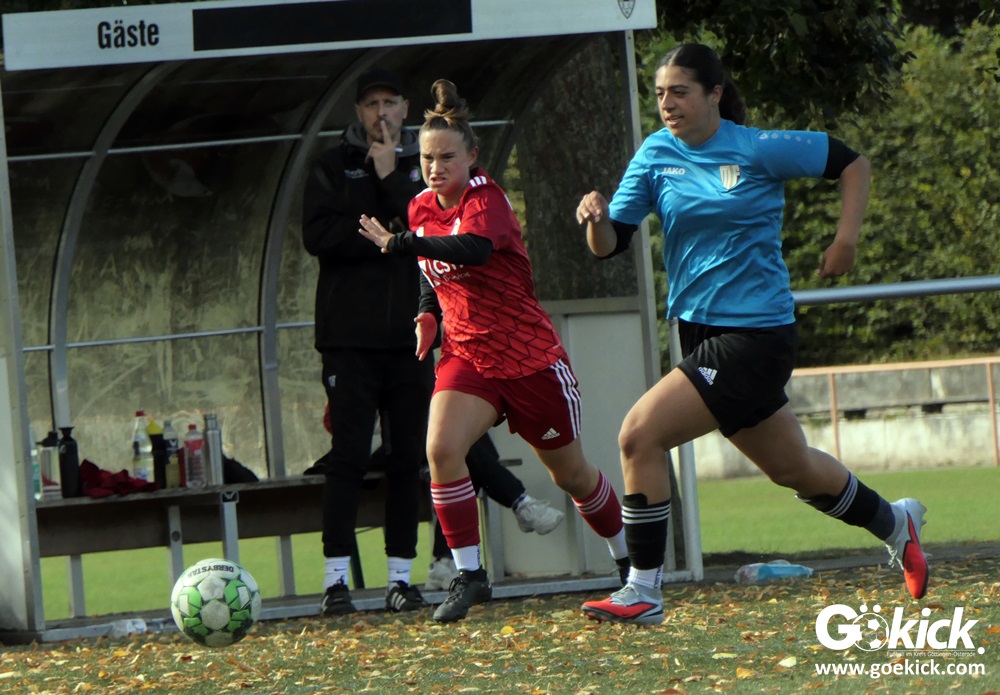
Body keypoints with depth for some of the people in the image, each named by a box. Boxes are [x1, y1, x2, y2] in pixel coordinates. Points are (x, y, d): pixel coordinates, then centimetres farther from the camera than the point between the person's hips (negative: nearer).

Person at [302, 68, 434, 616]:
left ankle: (401, 576, 7)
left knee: (408, 458, 2)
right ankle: (335, 578, -7)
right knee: (349, 454, -8)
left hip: (410, 336, 3)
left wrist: (391, 180, -8)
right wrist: (387, 235, -10)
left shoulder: (423, 165, 13)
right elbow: (318, 235, -8)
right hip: (350, 337, -2)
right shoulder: (333, 166, 7)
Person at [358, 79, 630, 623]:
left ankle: (630, 558, 35)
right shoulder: (421, 208, 3)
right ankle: (469, 575, -16)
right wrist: (428, 314, 2)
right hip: (467, 355, 5)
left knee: (570, 473, 10)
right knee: (441, 450, -23)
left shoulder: (485, 197, -17)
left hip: (531, 356, -5)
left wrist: (397, 244, -44)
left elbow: (473, 249, -41)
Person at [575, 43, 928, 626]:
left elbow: (852, 163, 0)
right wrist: (596, 219, -23)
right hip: (701, 332, 7)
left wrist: (846, 241, -7)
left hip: (755, 333, -7)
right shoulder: (656, 156, 4)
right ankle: (893, 523, 44)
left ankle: (643, 592, -10)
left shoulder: (759, 150, -10)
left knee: (640, 436, -18)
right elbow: (610, 244, -2)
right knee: (792, 467, 19)